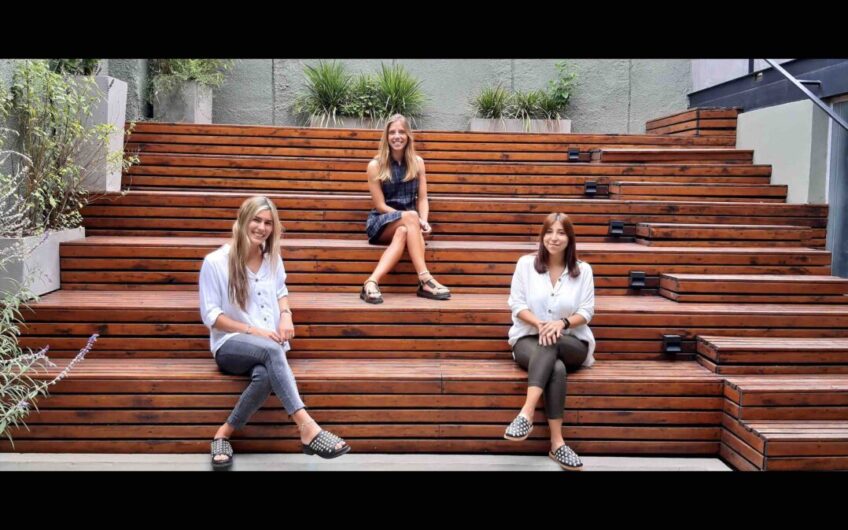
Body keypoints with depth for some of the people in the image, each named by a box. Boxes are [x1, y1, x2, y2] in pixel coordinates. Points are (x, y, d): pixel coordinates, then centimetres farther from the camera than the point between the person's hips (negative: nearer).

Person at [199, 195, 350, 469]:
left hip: (269, 347, 4)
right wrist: (253, 330, -16)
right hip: (231, 346, -4)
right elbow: (210, 315, -5)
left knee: (265, 375, -35)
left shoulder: (273, 259, 10)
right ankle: (306, 427, -43)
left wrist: (285, 315, 2)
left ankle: (225, 433, -15)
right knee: (271, 350, -39)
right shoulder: (215, 262, -5)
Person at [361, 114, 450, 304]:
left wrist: (423, 221, -16)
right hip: (381, 223, -3)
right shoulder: (375, 165, -3)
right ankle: (425, 280, -43)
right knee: (411, 217, -36)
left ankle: (372, 282, -49)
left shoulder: (417, 162, 8)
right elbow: (380, 206, -6)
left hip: (406, 224, 3)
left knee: (403, 231, -36)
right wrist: (413, 218, -17)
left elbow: (422, 199, 6)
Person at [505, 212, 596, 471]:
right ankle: (557, 444, -39)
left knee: (551, 343, -38)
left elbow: (586, 311, 0)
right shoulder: (526, 264, 3)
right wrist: (540, 323, -20)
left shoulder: (583, 270, 6)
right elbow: (517, 304, -1)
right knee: (556, 369, -36)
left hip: (571, 344, 1)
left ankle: (526, 414, -46)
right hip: (529, 339, -1)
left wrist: (562, 322, -21)